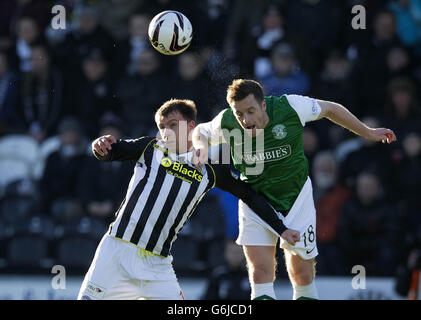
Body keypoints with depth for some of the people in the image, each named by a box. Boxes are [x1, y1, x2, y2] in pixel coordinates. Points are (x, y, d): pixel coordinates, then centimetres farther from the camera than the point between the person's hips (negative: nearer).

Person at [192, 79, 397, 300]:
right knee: (260, 273, -14)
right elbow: (201, 131, 6)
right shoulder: (226, 124, -18)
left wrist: (368, 133, 6)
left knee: (302, 276, 6)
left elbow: (329, 109, -3)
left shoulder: (289, 107, -22)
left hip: (296, 198, 0)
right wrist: (202, 147, -18)